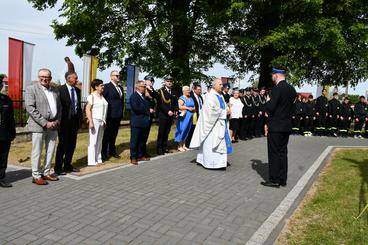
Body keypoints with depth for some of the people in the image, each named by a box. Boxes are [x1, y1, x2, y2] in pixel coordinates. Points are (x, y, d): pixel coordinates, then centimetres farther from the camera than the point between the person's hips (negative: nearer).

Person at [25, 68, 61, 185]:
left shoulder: (55, 91, 12)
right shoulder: (31, 89, -5)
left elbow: (59, 107, 16)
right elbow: (30, 108, -13)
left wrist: (57, 121, -1)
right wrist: (45, 123, -17)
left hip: (53, 126, 6)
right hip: (39, 126, -5)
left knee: (50, 151, 11)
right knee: (37, 152, 2)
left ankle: (46, 172, 23)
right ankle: (36, 175, 12)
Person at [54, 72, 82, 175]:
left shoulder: (77, 90, 11)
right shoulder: (60, 89, -10)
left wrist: (80, 119, 10)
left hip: (75, 120, 7)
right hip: (64, 121, -6)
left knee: (72, 144, 12)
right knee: (62, 144, 1)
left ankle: (67, 165, 25)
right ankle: (58, 168, 11)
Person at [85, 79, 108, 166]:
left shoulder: (102, 96, 13)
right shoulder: (92, 96, -8)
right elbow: (87, 109, -13)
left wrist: (104, 121, 13)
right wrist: (90, 122, -19)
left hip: (102, 121, 7)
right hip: (95, 121, -7)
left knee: (99, 141, 12)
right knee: (93, 141, -2)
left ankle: (98, 159, 20)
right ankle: (92, 161, 4)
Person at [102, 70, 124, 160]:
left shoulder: (121, 87, 15)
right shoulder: (107, 86, -7)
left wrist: (122, 112, 11)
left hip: (118, 115, 6)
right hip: (110, 115, -6)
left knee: (114, 134, 14)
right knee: (107, 134, 1)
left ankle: (112, 151, 25)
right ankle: (104, 153, 10)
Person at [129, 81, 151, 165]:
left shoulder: (144, 96, 18)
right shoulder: (134, 96, -8)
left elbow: (148, 106, 20)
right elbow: (136, 108, -19)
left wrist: (148, 110, -1)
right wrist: (146, 111, -9)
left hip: (144, 122, 8)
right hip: (136, 122, -8)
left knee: (142, 140, 12)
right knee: (134, 140, -1)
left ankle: (140, 156, 21)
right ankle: (133, 158, 6)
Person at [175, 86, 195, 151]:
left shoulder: (191, 99, 17)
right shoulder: (181, 98, -6)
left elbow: (194, 108, 20)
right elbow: (180, 107, -19)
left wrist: (193, 109, -1)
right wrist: (188, 108, -20)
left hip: (190, 117, 8)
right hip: (183, 117, -7)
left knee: (186, 131, 9)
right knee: (182, 130, -5)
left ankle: (183, 145, 16)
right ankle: (179, 146, 1)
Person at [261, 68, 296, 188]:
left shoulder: (276, 89, -16)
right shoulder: (292, 89, 9)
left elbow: (270, 108, -19)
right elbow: (292, 107, 15)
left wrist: (268, 101, -1)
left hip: (275, 127, -8)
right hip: (287, 126, 8)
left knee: (274, 153, 0)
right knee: (283, 152, 13)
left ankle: (274, 180, 6)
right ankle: (283, 179, 19)